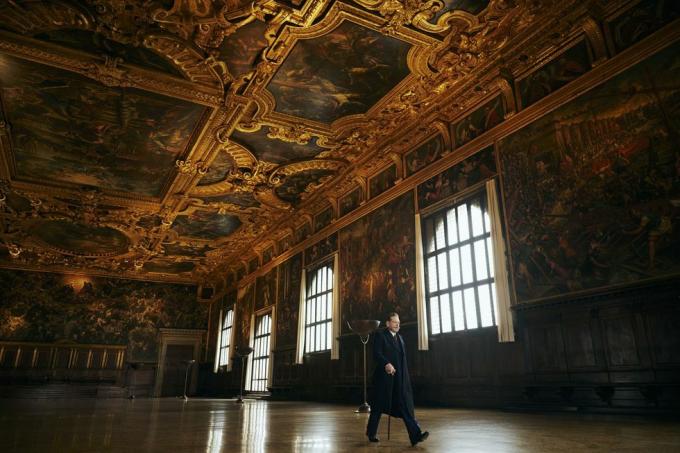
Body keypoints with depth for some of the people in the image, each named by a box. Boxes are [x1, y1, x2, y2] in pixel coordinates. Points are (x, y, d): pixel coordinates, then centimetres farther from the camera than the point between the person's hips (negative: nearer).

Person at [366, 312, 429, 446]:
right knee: (378, 407, 6)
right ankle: (371, 433, 24)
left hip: (400, 380, 6)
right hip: (384, 377, -5)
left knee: (406, 405, -4)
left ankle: (415, 435, -8)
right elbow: (376, 354, -16)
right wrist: (386, 364, -31)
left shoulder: (400, 338, 18)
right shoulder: (380, 336, -4)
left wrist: (405, 377, 18)